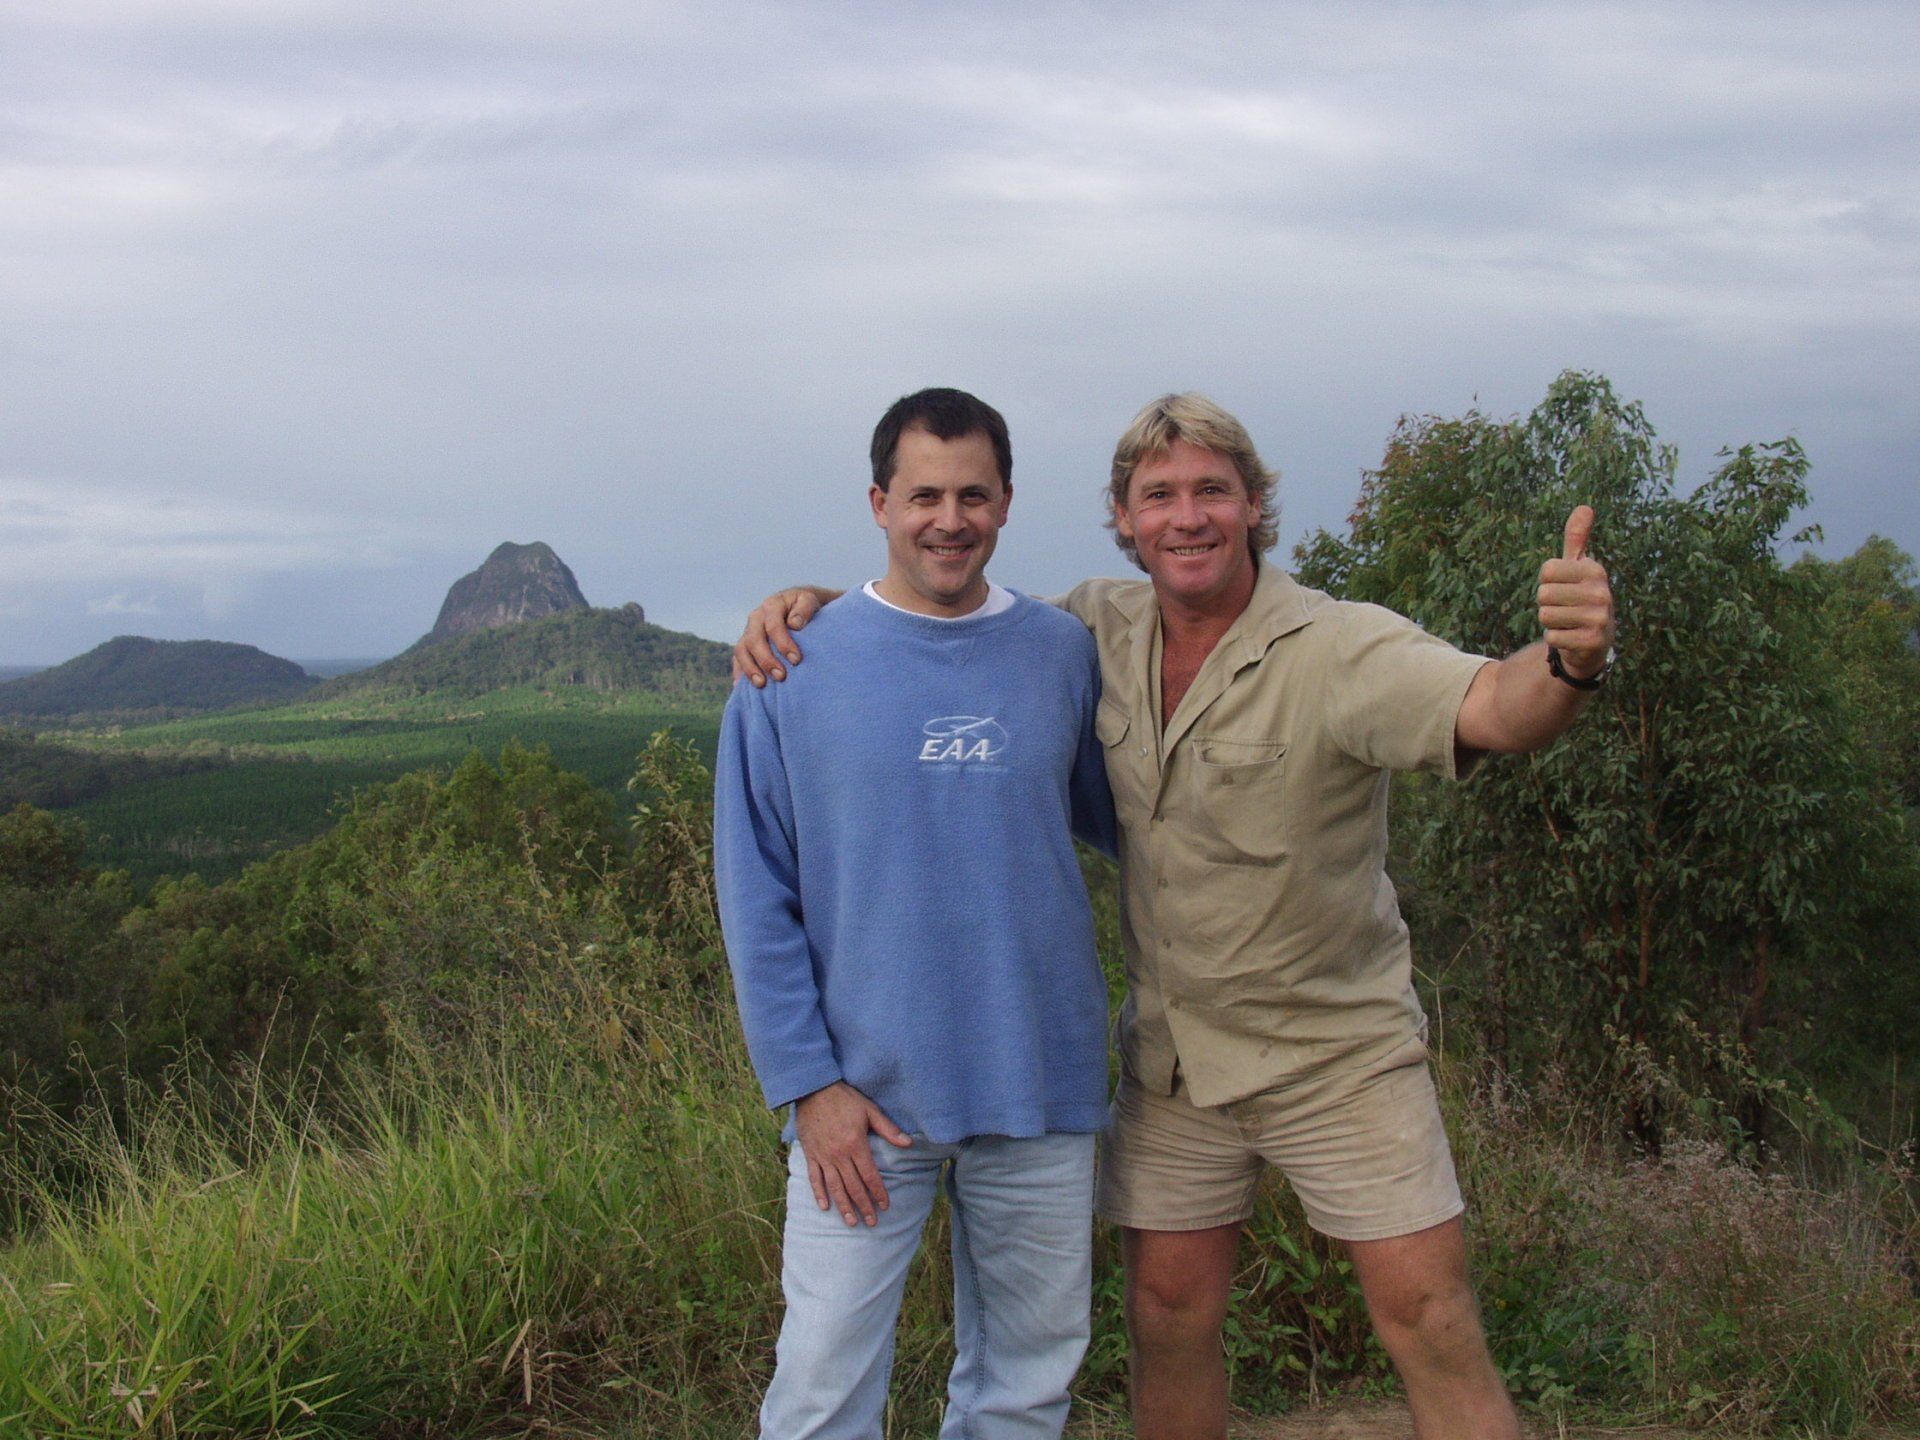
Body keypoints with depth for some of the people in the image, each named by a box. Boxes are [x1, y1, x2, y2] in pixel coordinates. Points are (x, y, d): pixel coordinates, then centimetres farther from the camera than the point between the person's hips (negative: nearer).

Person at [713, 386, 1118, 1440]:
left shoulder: (1064, 653, 3)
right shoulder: (794, 669, -3)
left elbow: (1119, 818, 17)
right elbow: (756, 898, -3)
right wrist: (806, 1081, -8)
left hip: (1039, 1086, 3)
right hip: (864, 1097, -2)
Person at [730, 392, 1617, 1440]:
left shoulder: (1339, 650, -19)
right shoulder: (1099, 631, -3)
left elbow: (1496, 709, -36)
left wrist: (1572, 661, -59)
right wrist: (807, 599, -7)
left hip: (1336, 1055, -4)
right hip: (1171, 1057, 4)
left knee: (1431, 1323, -2)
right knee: (1168, 1314, 13)